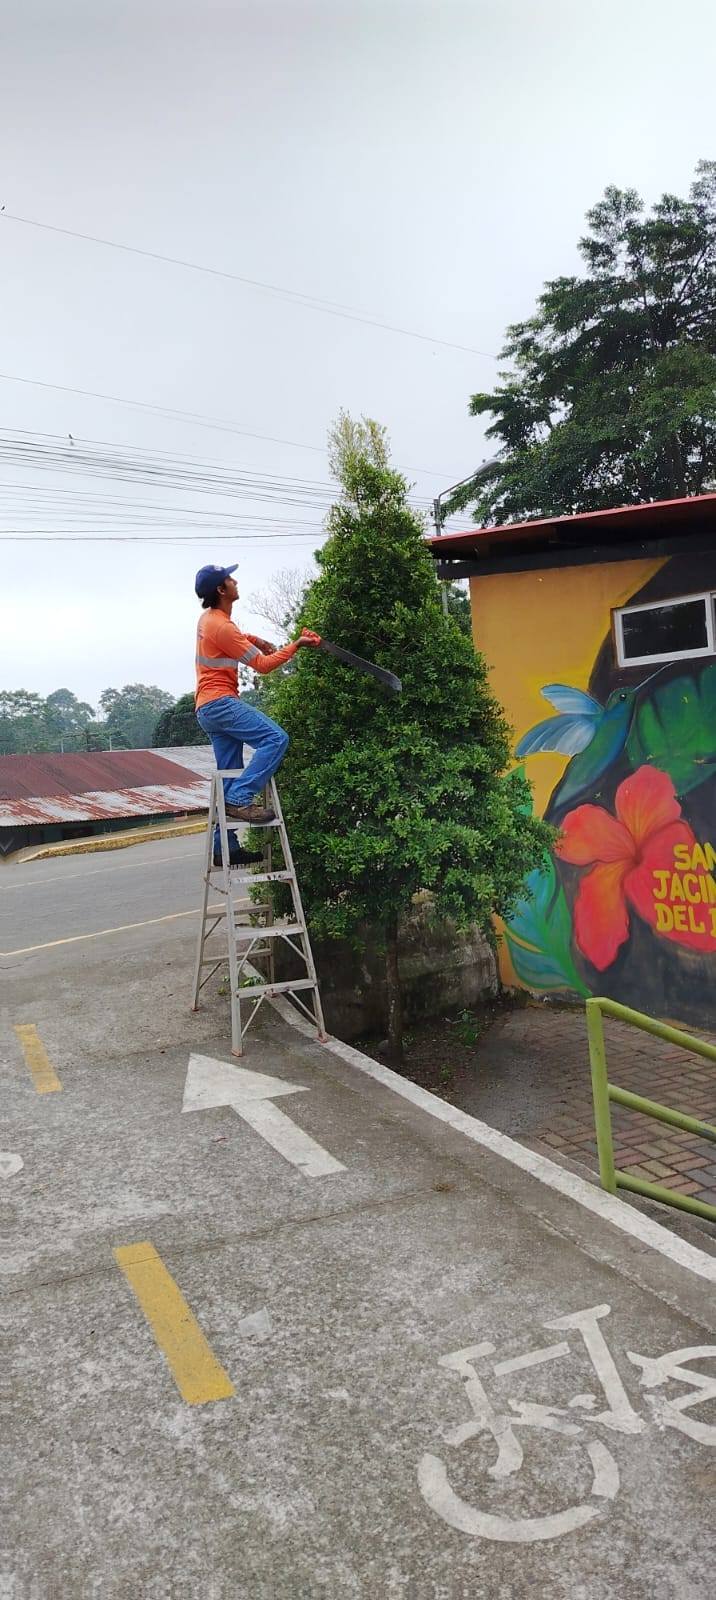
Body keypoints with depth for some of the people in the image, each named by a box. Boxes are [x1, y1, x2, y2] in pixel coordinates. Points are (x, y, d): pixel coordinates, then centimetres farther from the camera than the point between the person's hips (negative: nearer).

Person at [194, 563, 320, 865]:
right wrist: (296, 645, -7)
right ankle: (241, 798, -24)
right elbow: (262, 665, -12)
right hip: (220, 703, -10)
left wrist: (254, 639, 23)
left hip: (208, 709, 10)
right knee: (276, 738, -20)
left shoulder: (210, 618, 15)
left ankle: (224, 847, 11)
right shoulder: (221, 627, -15)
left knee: (229, 777, 9)